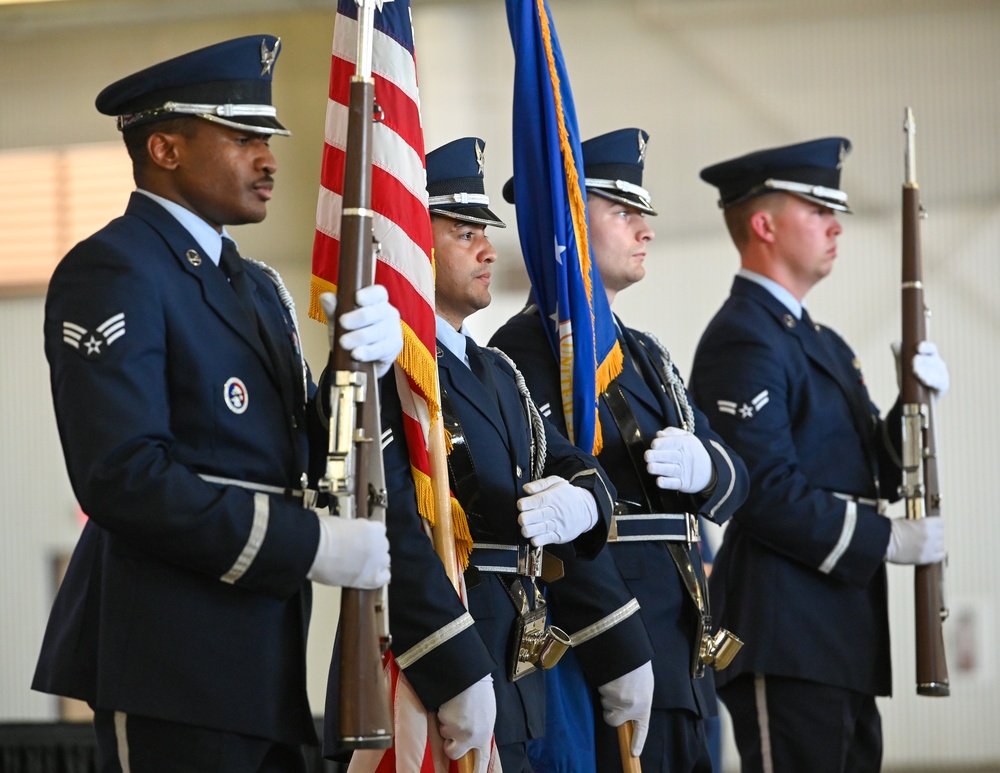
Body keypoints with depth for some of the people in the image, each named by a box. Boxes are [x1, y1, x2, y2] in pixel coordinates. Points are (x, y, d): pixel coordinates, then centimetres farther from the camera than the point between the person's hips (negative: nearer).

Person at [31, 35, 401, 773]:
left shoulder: (254, 286, 19)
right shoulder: (111, 272, -10)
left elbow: (303, 454, 15)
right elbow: (122, 476, -20)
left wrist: (366, 365, -4)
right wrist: (311, 545, -19)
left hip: (260, 656, 9)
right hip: (172, 660, -9)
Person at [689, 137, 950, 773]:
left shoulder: (821, 343, 21)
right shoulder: (743, 340, -11)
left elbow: (870, 475, 20)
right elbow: (767, 492, -20)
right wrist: (887, 540, -16)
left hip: (844, 640, 10)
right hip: (787, 641, -10)